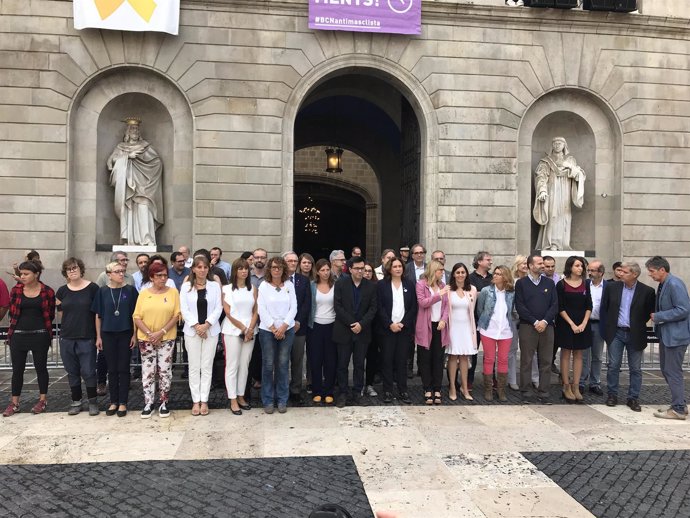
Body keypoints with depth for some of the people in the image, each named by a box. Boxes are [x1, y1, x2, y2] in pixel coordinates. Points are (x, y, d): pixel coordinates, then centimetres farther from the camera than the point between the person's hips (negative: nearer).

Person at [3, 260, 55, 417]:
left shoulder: (47, 291, -5)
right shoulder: (16, 290, 0)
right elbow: (12, 312, 9)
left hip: (40, 336, -2)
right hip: (18, 335, 2)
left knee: (41, 368, 8)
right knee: (17, 369, 8)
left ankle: (43, 400, 20)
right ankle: (14, 403, 18)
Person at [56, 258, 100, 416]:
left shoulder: (92, 288, -5)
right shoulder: (62, 290, 5)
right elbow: (59, 311, 19)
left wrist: (99, 335, -4)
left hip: (87, 338, -4)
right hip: (67, 338, 4)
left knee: (88, 371, -1)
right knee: (72, 372, 11)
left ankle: (93, 401, 13)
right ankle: (76, 401, 23)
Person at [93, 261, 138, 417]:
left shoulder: (130, 290, -2)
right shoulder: (102, 291, 1)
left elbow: (135, 314, 0)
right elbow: (98, 315, 5)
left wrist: (134, 334, -3)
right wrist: (98, 337, 3)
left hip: (125, 334, -1)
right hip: (108, 335, 1)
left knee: (123, 369, 4)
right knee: (112, 369, 9)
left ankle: (123, 403, 12)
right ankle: (113, 402, 20)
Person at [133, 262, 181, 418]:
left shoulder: (173, 292, -1)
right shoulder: (144, 293, 2)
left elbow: (176, 315, -5)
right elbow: (137, 317, 0)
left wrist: (162, 332, -14)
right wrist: (149, 333, -12)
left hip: (167, 339, -1)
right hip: (146, 339, 1)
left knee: (165, 371, 4)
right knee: (147, 372, 4)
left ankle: (164, 403, 14)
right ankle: (148, 404, 14)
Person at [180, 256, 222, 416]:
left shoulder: (215, 286, 3)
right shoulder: (186, 286, 3)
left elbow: (218, 308, -2)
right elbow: (184, 309, -3)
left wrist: (206, 324, -13)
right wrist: (196, 326, -12)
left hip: (211, 331, 0)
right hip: (192, 331, 0)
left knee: (207, 367, 3)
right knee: (194, 367, 4)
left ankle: (204, 400, 10)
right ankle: (195, 401, 11)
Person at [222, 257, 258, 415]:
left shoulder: (253, 289, 9)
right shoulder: (227, 289, -1)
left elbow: (256, 312, 6)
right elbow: (228, 313, -5)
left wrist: (250, 329, -7)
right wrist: (243, 328, -9)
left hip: (250, 332, 3)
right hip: (232, 331, -3)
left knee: (244, 365, 8)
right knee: (232, 366, 0)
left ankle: (241, 397, 17)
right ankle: (233, 400, 5)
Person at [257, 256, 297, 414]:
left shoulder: (289, 285, 4)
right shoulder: (264, 285, -1)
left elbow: (293, 308, 1)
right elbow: (262, 309, -6)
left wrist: (283, 327, -10)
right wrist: (273, 328, -10)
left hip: (287, 330, 2)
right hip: (267, 330, -1)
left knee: (283, 364, 4)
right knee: (268, 365, 1)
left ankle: (282, 400, 15)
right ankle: (268, 401, 13)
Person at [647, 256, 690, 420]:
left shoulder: (675, 285, -19)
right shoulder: (662, 285, 10)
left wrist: (658, 316, -19)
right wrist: (655, 315, 4)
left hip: (675, 335, -10)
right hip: (665, 334, 10)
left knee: (673, 372, -2)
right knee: (666, 370, 16)